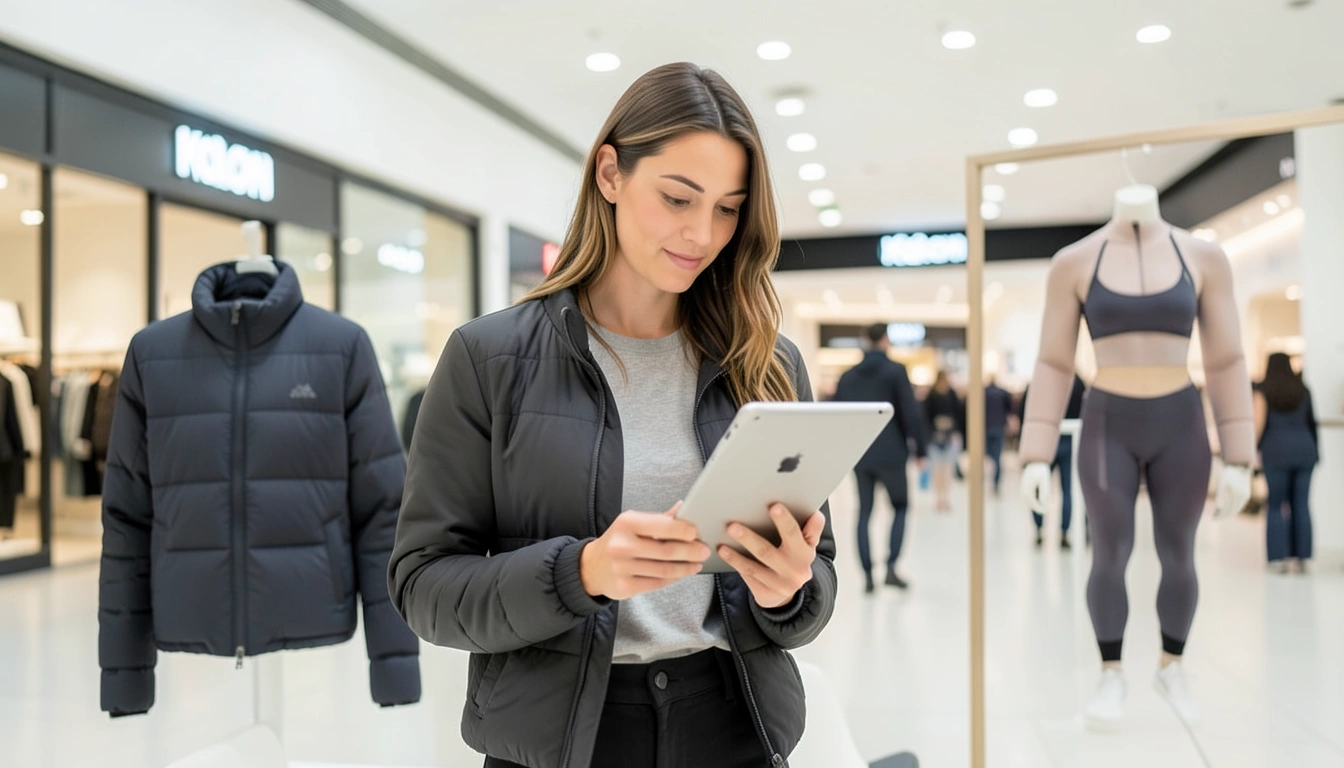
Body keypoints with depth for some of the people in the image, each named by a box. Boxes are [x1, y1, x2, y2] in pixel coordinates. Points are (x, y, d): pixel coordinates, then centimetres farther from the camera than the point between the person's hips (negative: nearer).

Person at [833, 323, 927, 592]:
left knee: (864, 512, 10)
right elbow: (911, 413, -9)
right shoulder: (896, 371, -6)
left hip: (859, 454, 3)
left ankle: (867, 575, 7)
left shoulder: (848, 376, 7)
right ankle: (891, 566, 1)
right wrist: (920, 449, -2)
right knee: (900, 506, 13)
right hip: (891, 452, -3)